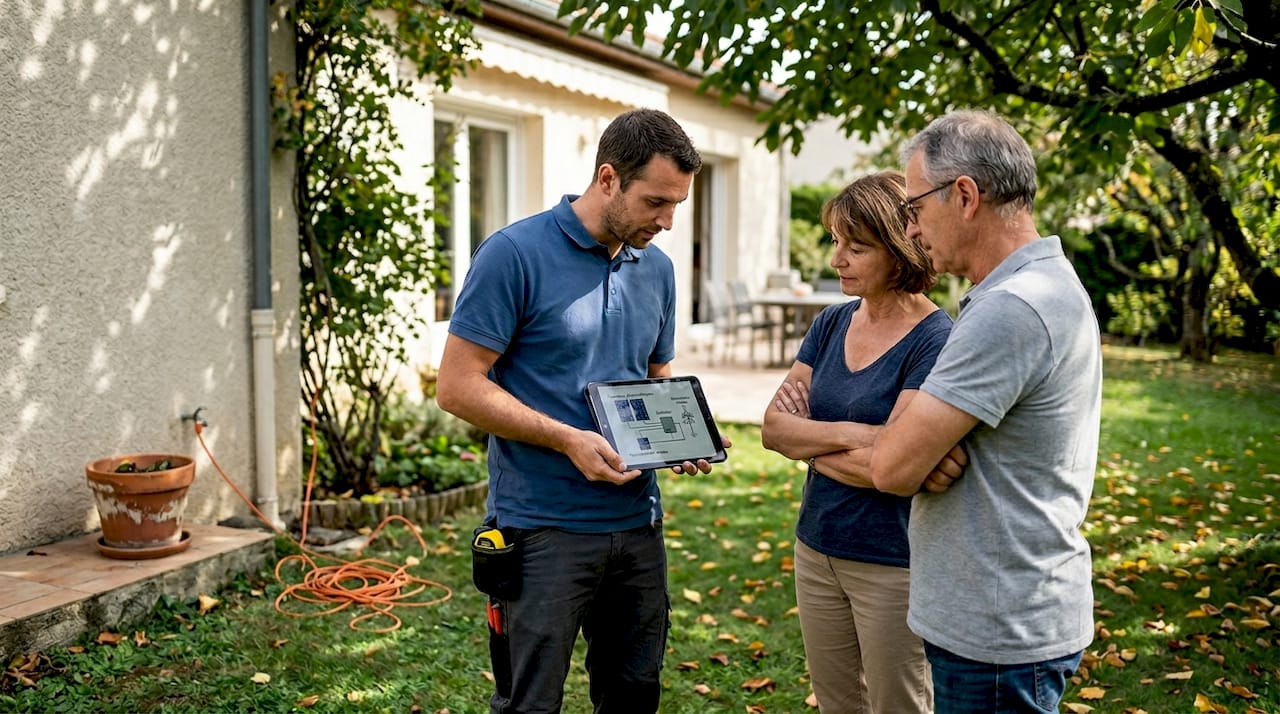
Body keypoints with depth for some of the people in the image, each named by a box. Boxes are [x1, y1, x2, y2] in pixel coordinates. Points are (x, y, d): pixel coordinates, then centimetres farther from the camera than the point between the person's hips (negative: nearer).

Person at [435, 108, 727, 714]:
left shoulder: (657, 269, 8)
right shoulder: (515, 254, -12)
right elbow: (457, 386, -14)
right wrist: (569, 439, -22)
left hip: (638, 522, 6)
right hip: (544, 529, -6)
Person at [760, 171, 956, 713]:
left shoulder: (935, 341, -16)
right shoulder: (831, 324, 4)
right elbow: (772, 428, -3)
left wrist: (806, 435, -11)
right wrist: (848, 433, -19)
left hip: (893, 562, -6)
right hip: (817, 548, 6)